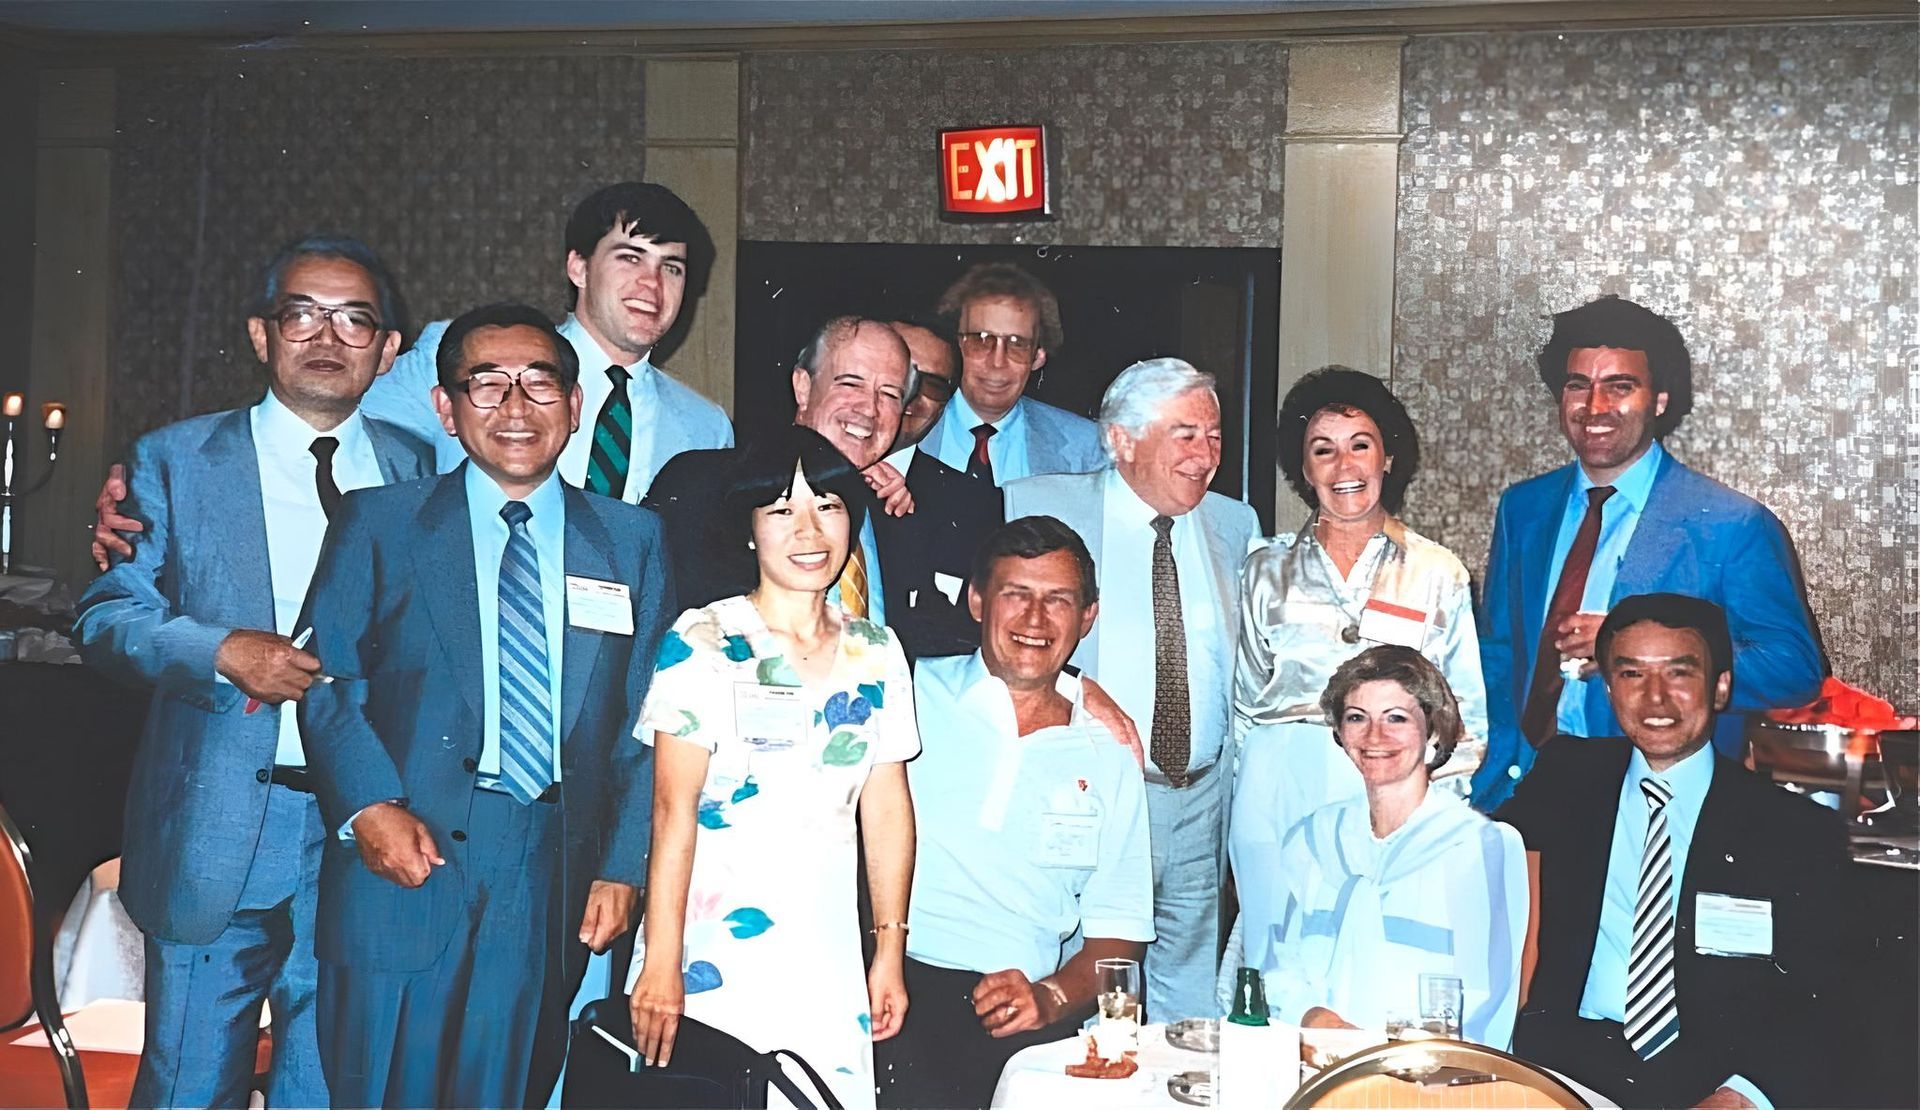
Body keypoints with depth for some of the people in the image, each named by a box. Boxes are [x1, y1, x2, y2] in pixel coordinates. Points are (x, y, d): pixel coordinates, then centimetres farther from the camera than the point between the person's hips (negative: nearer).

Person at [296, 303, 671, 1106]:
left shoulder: (632, 541, 9)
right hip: (403, 867, -1)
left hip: (553, 888, 2)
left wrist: (623, 866, 0)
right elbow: (327, 682, 1)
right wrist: (368, 806, -14)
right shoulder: (378, 524, 5)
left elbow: (645, 717, 7)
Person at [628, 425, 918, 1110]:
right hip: (713, 956, -3)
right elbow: (673, 806, -11)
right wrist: (660, 963, -15)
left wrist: (890, 952, 6)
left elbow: (887, 809, 9)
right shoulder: (701, 643, -6)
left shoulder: (876, 652, 8)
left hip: (827, 960, 4)